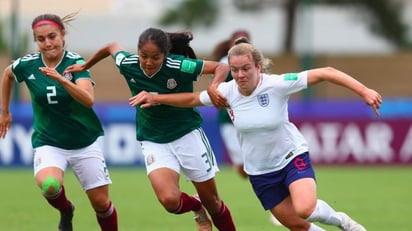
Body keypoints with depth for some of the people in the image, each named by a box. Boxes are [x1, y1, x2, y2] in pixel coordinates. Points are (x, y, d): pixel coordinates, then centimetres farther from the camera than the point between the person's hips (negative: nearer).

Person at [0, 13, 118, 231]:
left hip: (86, 142, 0)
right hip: (48, 143, 0)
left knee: (101, 203, 0)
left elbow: (88, 100, -31)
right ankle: (66, 211, 4)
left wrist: (60, 79, -44)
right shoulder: (27, 65, -8)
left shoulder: (75, 62, -15)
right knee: (49, 185, -29)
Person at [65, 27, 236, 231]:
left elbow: (221, 68, -16)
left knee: (212, 202, 8)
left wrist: (213, 87, -36)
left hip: (188, 135, -1)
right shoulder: (128, 65, -14)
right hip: (153, 142, 1)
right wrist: (85, 66, 20)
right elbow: (112, 47, 8)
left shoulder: (179, 67, -23)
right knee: (170, 200, -22)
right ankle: (195, 206, 14)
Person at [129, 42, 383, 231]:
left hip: (292, 156, -4)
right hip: (260, 171, 4)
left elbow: (325, 73, -28)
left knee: (304, 209, -29)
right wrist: (156, 98, -3)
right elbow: (193, 99, 6)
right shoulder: (226, 91, -12)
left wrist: (363, 91, -35)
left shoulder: (277, 85, -24)